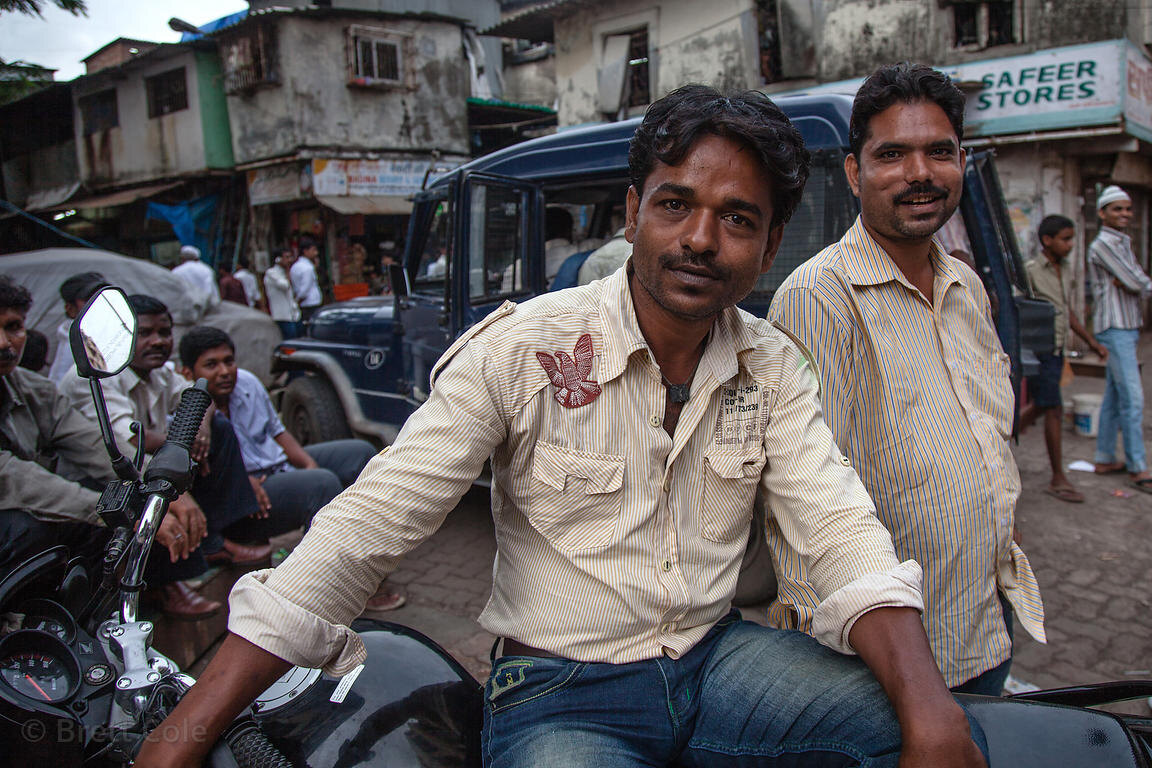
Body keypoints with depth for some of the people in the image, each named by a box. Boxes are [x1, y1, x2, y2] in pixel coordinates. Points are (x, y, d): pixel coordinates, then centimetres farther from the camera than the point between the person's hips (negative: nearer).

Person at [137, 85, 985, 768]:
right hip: (559, 689, -3)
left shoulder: (773, 367, 1)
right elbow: (364, 528, -17)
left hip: (718, 656, 4)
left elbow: (843, 527, -6)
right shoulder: (523, 347, -14)